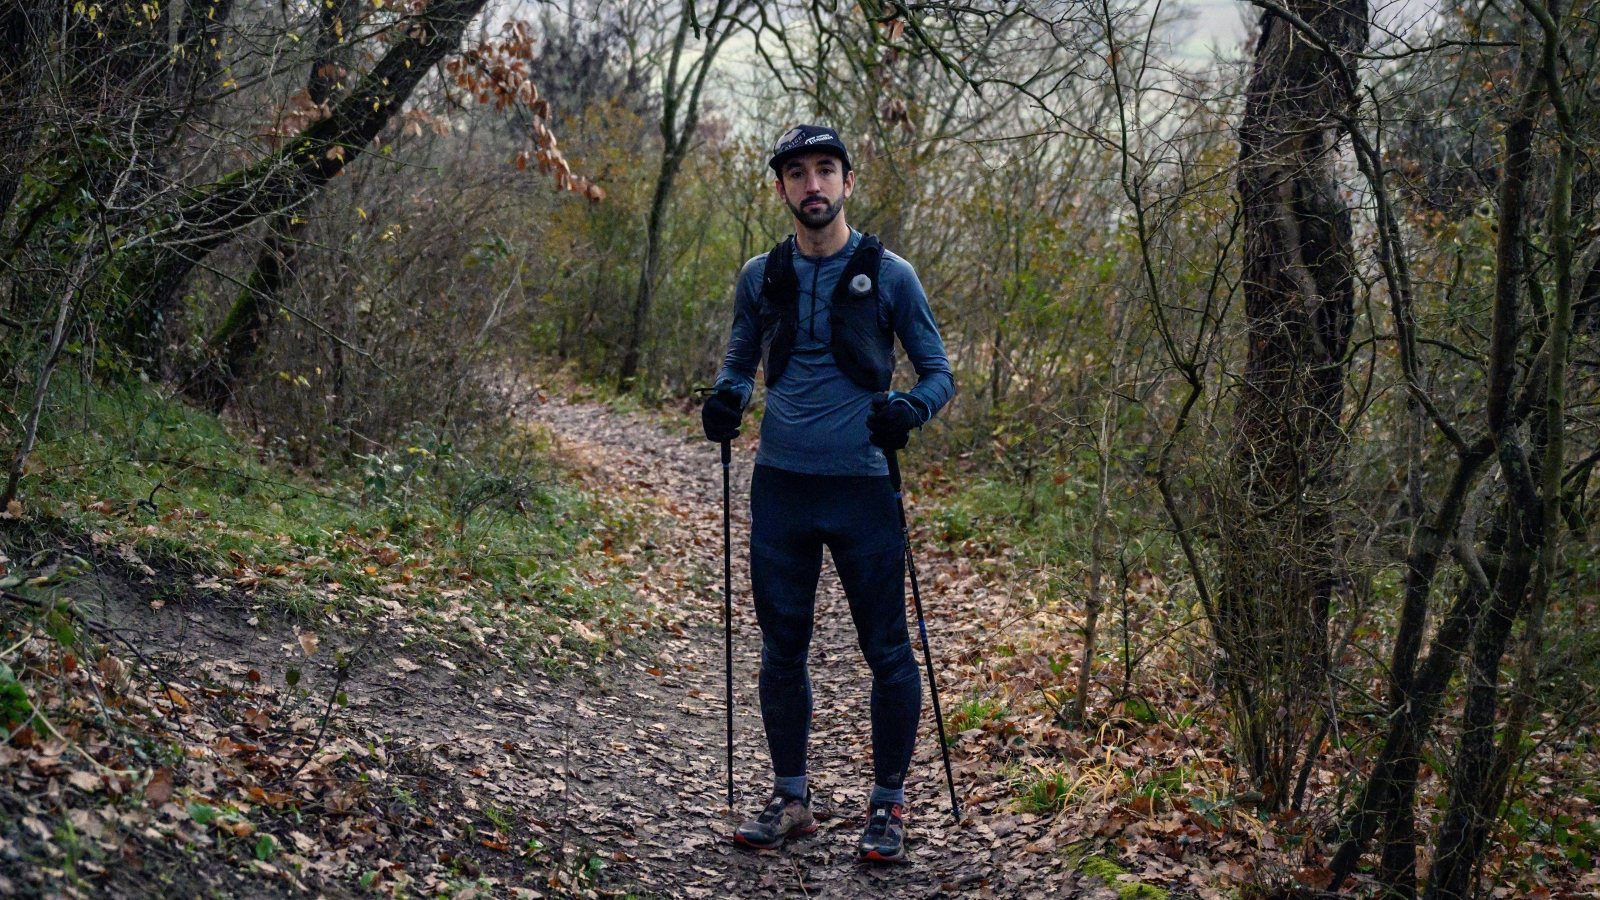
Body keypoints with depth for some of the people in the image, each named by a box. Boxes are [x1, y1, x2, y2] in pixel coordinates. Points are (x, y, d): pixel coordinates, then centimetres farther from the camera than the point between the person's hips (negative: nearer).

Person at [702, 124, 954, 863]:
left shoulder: (888, 275, -1)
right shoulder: (760, 277, 8)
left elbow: (938, 373, 3)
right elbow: (740, 362, 19)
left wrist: (909, 407, -19)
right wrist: (726, 396, -4)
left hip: (861, 487, -3)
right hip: (780, 487, 3)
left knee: (887, 650, 1)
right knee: (782, 647, 9)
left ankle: (888, 804, 16)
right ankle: (790, 799, 23)